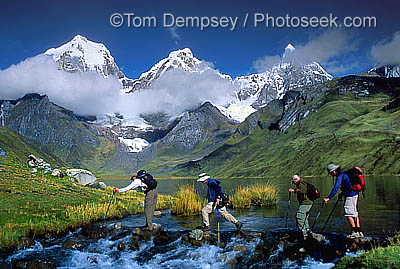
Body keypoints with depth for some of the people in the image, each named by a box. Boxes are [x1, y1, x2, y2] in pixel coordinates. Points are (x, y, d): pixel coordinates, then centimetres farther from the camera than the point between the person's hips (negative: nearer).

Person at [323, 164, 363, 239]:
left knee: (348, 214, -5)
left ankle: (354, 232, -2)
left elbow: (336, 188, -26)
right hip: (354, 195, 10)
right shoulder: (343, 174, 14)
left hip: (350, 196, -10)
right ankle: (359, 232, 17)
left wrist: (328, 198, -30)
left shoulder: (340, 176, -16)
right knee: (355, 214, 13)